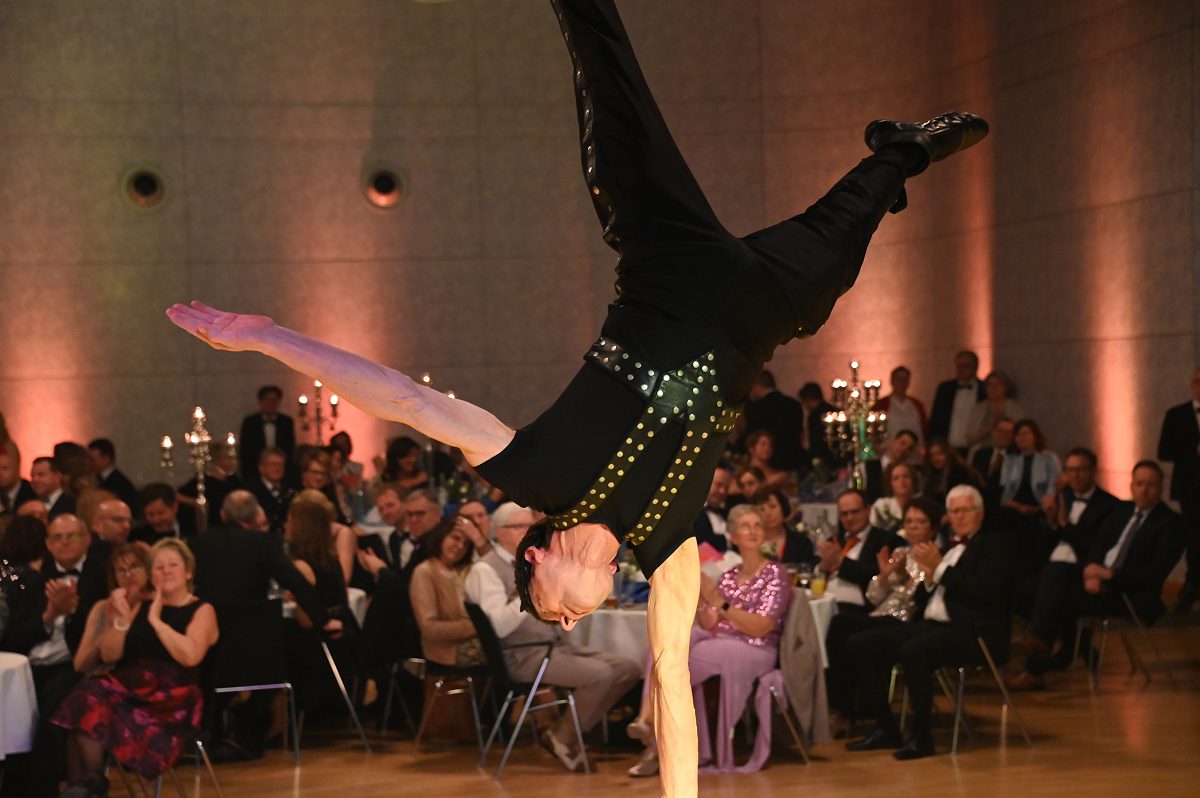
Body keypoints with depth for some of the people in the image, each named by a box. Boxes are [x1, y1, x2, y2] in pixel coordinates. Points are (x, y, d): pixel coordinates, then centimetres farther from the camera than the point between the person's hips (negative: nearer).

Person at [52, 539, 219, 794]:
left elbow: (190, 656, -13)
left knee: (94, 710, -31)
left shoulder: (202, 610, 6)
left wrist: (157, 621, -7)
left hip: (172, 697, -5)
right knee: (89, 695, -30)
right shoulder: (141, 608, 23)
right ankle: (86, 780, -24)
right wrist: (121, 619, -2)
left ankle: (88, 780, -16)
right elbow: (109, 656, 13)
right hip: (129, 685, 5)